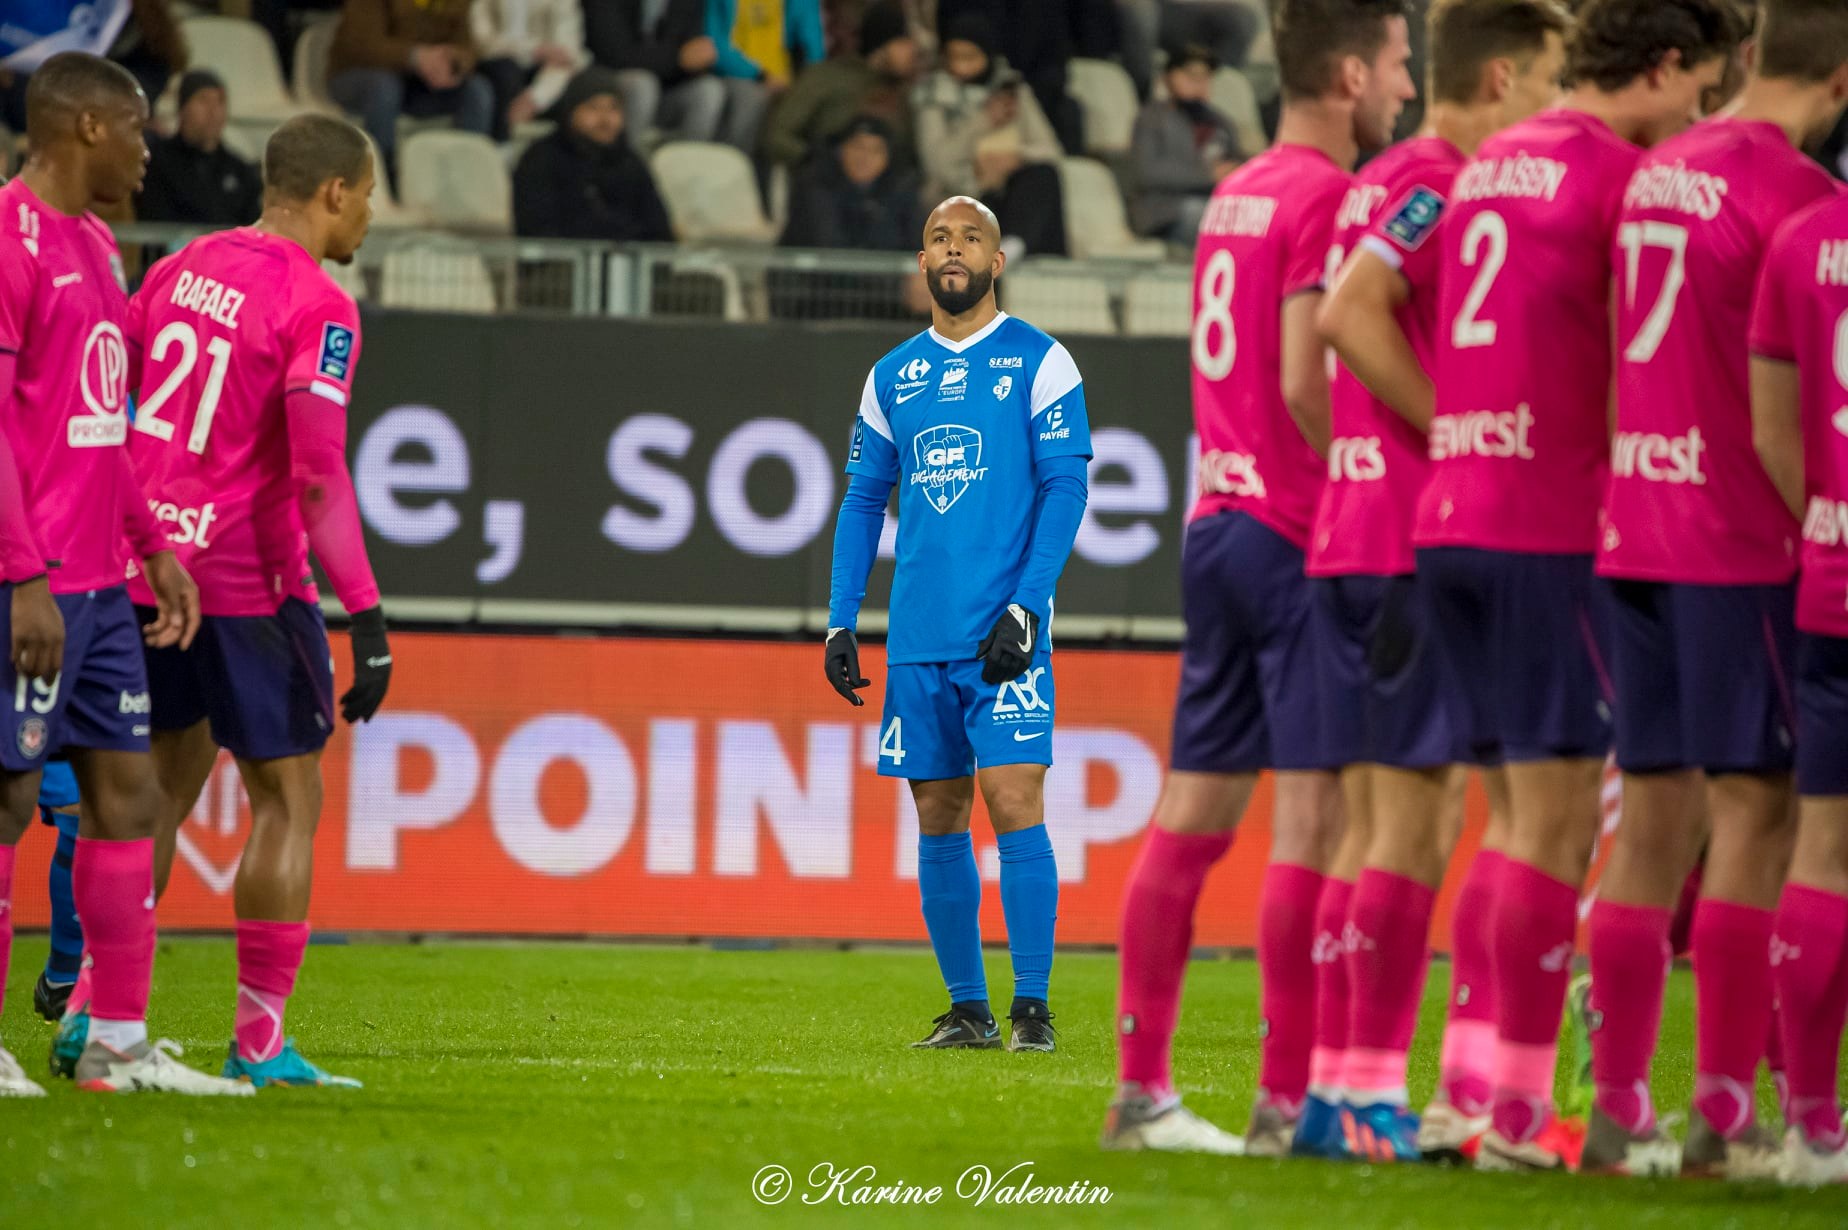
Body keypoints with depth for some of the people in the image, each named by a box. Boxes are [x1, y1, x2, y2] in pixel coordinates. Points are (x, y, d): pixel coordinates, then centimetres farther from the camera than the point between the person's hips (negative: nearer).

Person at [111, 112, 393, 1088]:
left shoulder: (184, 267, 9)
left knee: (168, 780, 18)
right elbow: (318, 477, -20)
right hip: (246, 578, -7)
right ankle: (258, 1038, 1)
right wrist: (367, 619, -19)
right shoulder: (319, 310, -13)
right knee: (289, 798, 3)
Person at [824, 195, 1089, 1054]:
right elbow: (863, 501, 17)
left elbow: (1065, 489, -5)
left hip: (1002, 634, -5)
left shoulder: (1039, 362, 0)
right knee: (938, 820, 5)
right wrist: (839, 623, 9)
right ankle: (967, 1008, 12)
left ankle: (1031, 1007, -8)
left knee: (1013, 803, -12)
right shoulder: (892, 377, 14)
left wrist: (1025, 606, -14)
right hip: (917, 639, 5)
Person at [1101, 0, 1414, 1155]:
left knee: (1195, 811, 8)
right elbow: (1306, 383, -17)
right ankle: (1287, 1098, -9)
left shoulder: (1236, 194, 17)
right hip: (1302, 538, -9)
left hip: (1220, 524, 9)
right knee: (1316, 814, -7)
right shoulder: (1329, 197, -11)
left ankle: (1141, 1088, 9)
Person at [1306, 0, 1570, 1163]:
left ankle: (1340, 1087, 10)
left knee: (1377, 820, 10)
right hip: (1424, 537, -9)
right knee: (1416, 818, -7)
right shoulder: (1438, 183, -11)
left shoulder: (1378, 183, 17)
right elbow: (1351, 313, -24)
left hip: (1348, 534, 9)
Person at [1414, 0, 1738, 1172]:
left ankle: (1482, 1079, 12)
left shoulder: (1485, 165, 16)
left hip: (1449, 512, 8)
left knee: (1526, 805, 15)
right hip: (1558, 525, -8)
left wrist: (1453, 435, 14)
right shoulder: (1624, 174, -8)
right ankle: (1521, 1108, -4)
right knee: (1560, 816, -3)